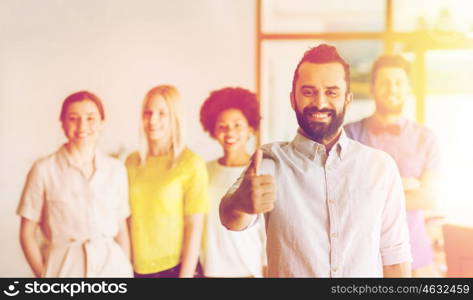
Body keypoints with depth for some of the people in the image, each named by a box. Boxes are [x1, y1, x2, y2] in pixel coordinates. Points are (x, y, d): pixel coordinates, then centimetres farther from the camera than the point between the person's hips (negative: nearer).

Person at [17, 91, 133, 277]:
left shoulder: (116, 170, 3)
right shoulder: (43, 170, -5)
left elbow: (122, 230, 8)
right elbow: (27, 234, -1)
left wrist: (128, 271, 3)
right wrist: (42, 274, -6)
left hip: (111, 266, 2)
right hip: (63, 268, -2)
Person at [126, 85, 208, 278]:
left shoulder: (192, 164, -8)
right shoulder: (132, 162, 3)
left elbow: (194, 228, -9)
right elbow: (126, 220, 10)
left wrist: (186, 275, -12)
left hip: (174, 267, -3)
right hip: (137, 268, 3)